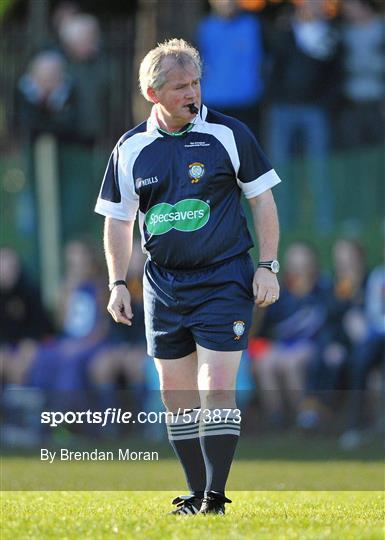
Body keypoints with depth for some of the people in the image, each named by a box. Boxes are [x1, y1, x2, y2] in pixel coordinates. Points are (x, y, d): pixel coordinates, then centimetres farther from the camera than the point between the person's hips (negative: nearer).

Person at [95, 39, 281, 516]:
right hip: (163, 287, 4)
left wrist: (267, 267, -5)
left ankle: (216, 497, -10)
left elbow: (262, 199, 1)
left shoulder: (229, 133, -4)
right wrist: (118, 284, 5)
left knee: (216, 388, -12)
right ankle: (197, 494, 15)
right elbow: (118, 220, 13)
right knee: (175, 393, 6)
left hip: (224, 280, -4)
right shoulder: (130, 148, 3)